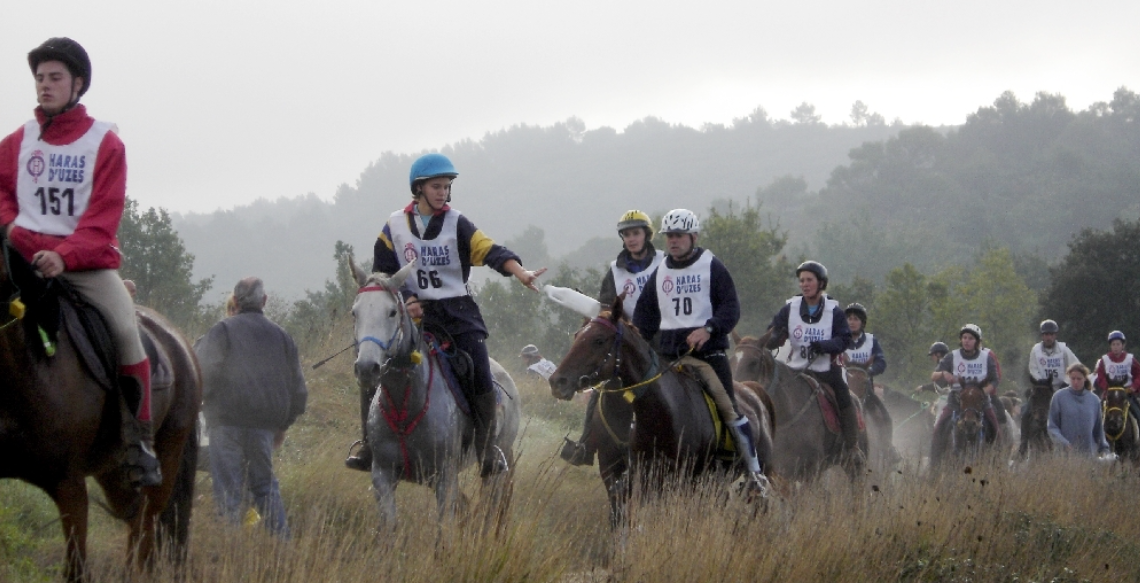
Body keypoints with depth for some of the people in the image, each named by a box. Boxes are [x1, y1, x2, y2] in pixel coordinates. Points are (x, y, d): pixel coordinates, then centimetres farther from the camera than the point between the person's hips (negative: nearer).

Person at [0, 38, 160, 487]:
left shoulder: (105, 143, 1)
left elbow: (103, 216, -7)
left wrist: (64, 256, -21)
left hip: (87, 260, -2)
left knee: (125, 329, -21)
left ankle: (140, 442, -11)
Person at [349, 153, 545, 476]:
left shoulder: (457, 224, 1)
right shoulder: (395, 226, 4)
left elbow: (490, 251, -13)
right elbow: (384, 272, 6)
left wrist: (519, 271, -31)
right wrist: (406, 300, -11)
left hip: (458, 311, -1)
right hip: (413, 313, 1)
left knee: (480, 377, -13)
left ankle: (488, 453, 1)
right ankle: (370, 448, 2)